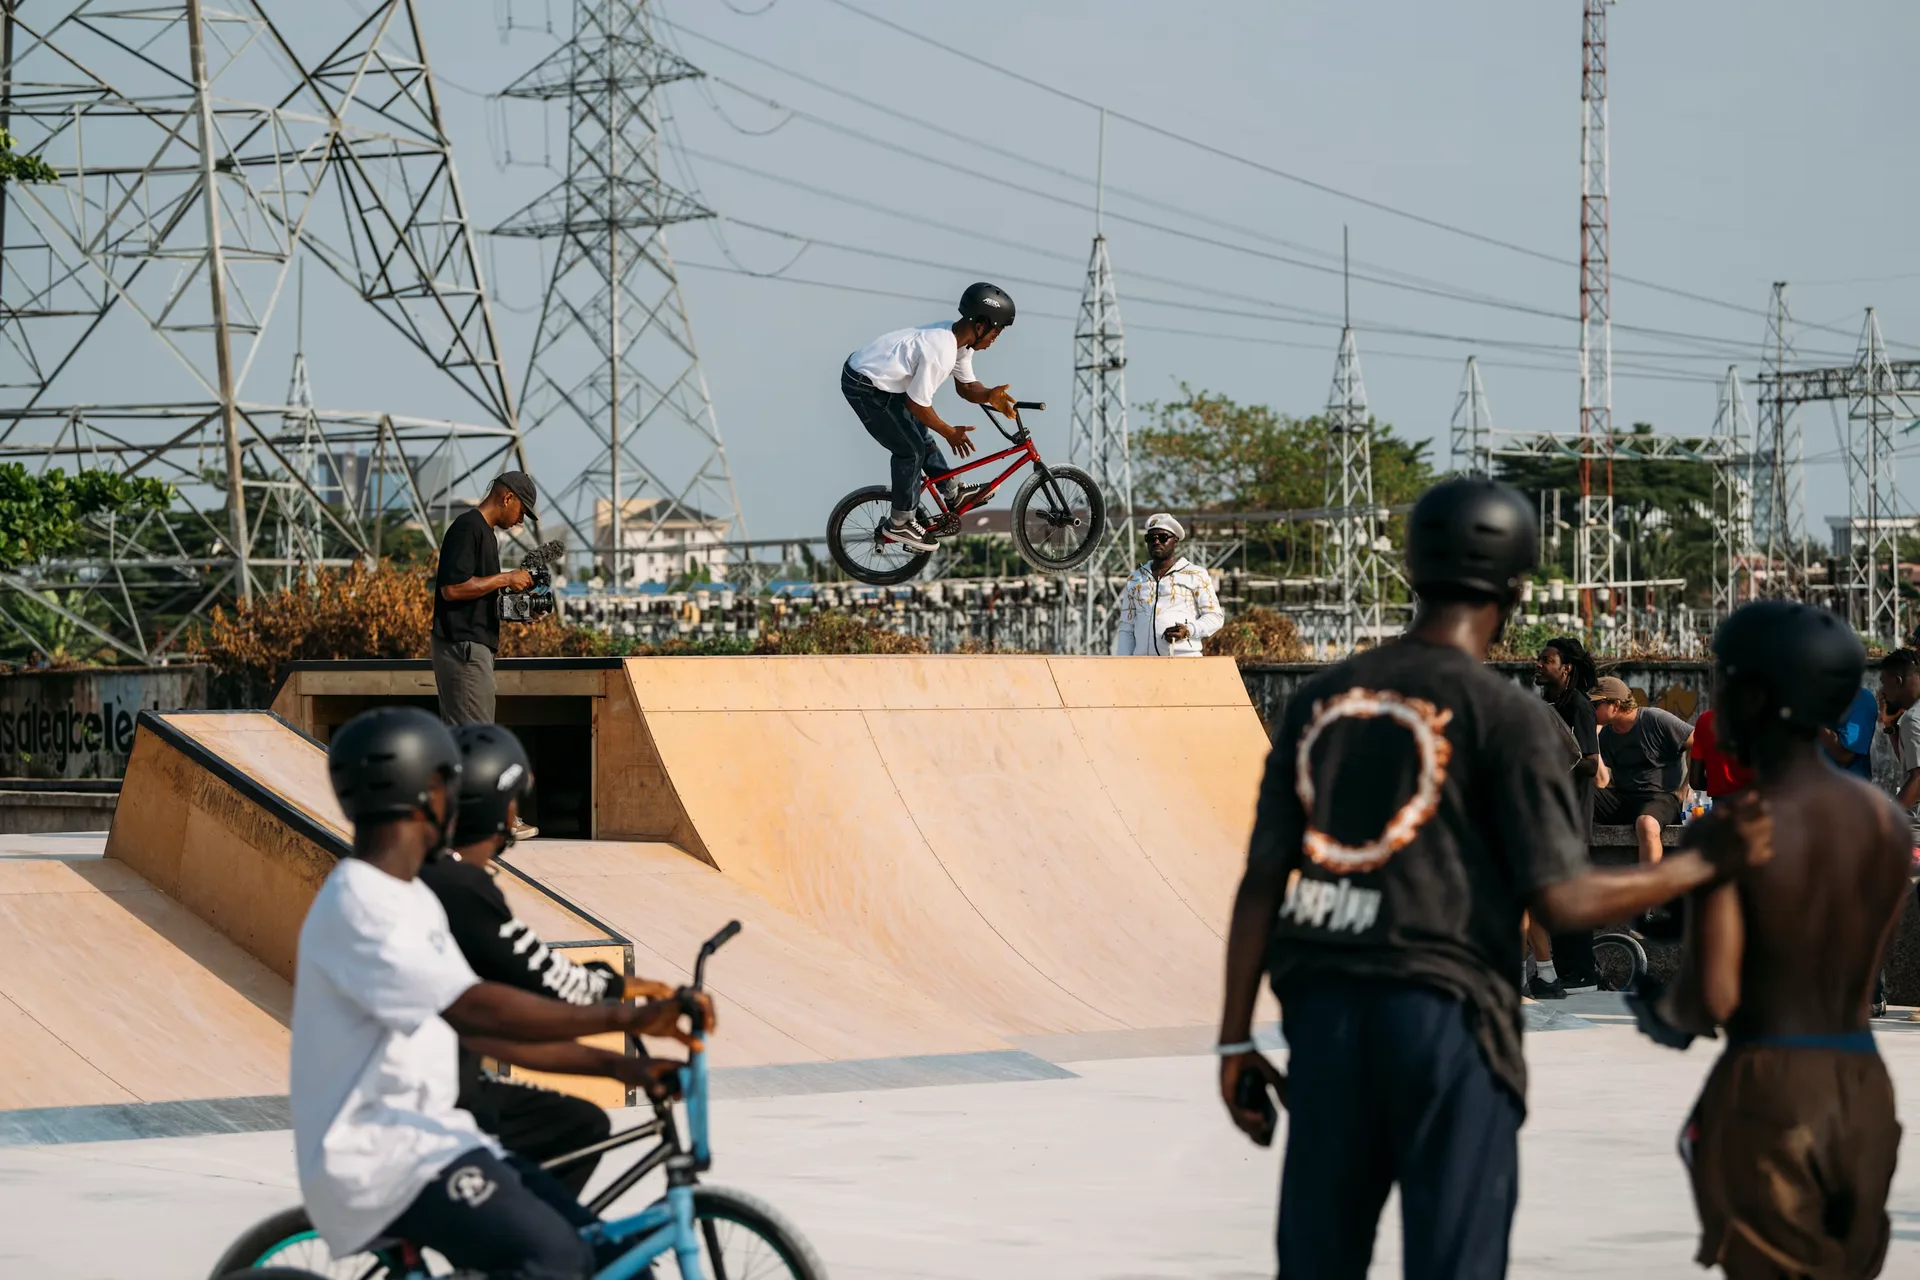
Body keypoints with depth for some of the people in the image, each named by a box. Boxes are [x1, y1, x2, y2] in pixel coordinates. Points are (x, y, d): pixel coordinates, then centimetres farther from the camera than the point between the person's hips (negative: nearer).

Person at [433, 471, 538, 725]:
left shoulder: (485, 531, 19)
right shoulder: (467, 528, -13)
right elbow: (452, 588, -22)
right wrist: (506, 579, -15)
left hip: (476, 645, 11)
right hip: (463, 646, -11)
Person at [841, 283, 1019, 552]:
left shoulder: (959, 340, 0)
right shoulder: (939, 352, -31)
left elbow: (966, 387, 10)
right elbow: (918, 404, -24)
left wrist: (989, 395, -11)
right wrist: (949, 433, -11)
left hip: (877, 378, 10)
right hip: (864, 388, -10)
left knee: (921, 437, 18)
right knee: (910, 450, -3)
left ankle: (953, 494, 30)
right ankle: (900, 523, 9)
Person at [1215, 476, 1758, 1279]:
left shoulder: (1318, 701, 11)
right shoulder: (1509, 719, -3)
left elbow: (1262, 879, 9)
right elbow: (1561, 901, -8)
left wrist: (1236, 1040, 12)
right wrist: (1703, 864, 5)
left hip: (1324, 1010, 5)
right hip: (1446, 1010, -5)